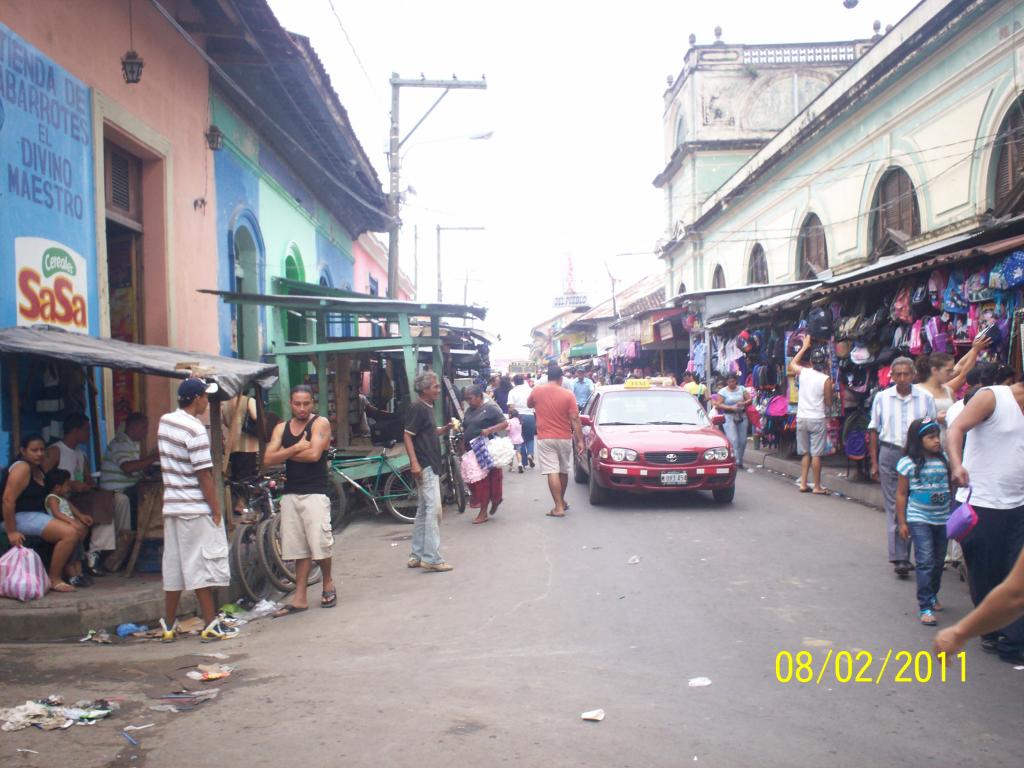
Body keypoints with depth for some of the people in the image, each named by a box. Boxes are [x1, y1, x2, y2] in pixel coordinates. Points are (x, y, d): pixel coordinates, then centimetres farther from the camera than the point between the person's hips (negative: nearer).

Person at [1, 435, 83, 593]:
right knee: (70, 533, -22)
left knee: (76, 533, 8)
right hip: (23, 517, -10)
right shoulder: (22, 468, -14)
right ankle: (54, 580, -14)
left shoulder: (38, 469, 16)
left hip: (38, 515, 10)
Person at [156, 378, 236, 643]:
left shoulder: (164, 421, 7)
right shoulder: (195, 430, -17)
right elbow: (204, 475, -18)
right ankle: (211, 626, 3)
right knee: (202, 566, -2)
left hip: (171, 506, 8)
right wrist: (216, 510, -11)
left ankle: (169, 626, 18)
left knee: (173, 568, 12)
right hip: (196, 509, -8)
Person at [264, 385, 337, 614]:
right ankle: (300, 598, 10)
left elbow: (314, 454, -16)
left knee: (320, 544, -6)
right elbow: (268, 459, 1)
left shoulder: (320, 423, -2)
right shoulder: (282, 428, 12)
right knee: (299, 548, 6)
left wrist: (285, 454, -3)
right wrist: (296, 448, -9)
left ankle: (328, 583, 18)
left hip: (315, 493, -4)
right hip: (290, 494, 4)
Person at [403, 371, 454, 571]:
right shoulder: (417, 408, -13)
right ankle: (431, 558, -9)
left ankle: (416, 556, 19)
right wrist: (414, 462, -24)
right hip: (424, 466, -10)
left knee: (423, 511, 13)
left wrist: (445, 428, 5)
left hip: (431, 466, 10)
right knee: (434, 509, -11)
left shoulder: (427, 408, 15)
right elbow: (407, 436, -17)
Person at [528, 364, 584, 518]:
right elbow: (575, 419, -9)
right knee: (563, 471, 17)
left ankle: (559, 507, -10)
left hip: (545, 438, -1)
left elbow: (529, 404, 19)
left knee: (552, 472, -5)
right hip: (564, 438, 1)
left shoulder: (537, 391, -3)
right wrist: (580, 440, -6)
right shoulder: (568, 395, -7)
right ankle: (562, 501, 32)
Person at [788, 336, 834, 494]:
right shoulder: (826, 380, -9)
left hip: (801, 418, 4)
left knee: (805, 453, 12)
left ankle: (803, 483, 12)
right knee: (816, 454, -1)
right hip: (817, 419, -4)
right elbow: (829, 403, -3)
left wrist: (804, 347, 27)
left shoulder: (803, 372, 0)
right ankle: (817, 487, 3)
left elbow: (791, 364, 23)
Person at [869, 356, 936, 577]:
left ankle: (904, 555, 12)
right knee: (894, 507, -3)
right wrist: (874, 463, 6)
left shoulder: (926, 398, 3)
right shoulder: (882, 398, 5)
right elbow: (874, 431, 9)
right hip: (889, 454, 0)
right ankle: (899, 558, -4)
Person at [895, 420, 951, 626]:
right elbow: (901, 494, -4)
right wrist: (902, 523, -4)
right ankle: (925, 607, -6)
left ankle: (932, 595, 35)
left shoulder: (944, 460, 3)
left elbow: (950, 487, 13)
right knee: (925, 562, -10)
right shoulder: (908, 463, -9)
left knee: (939, 561, 15)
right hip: (919, 520, -5)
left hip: (942, 519, 5)